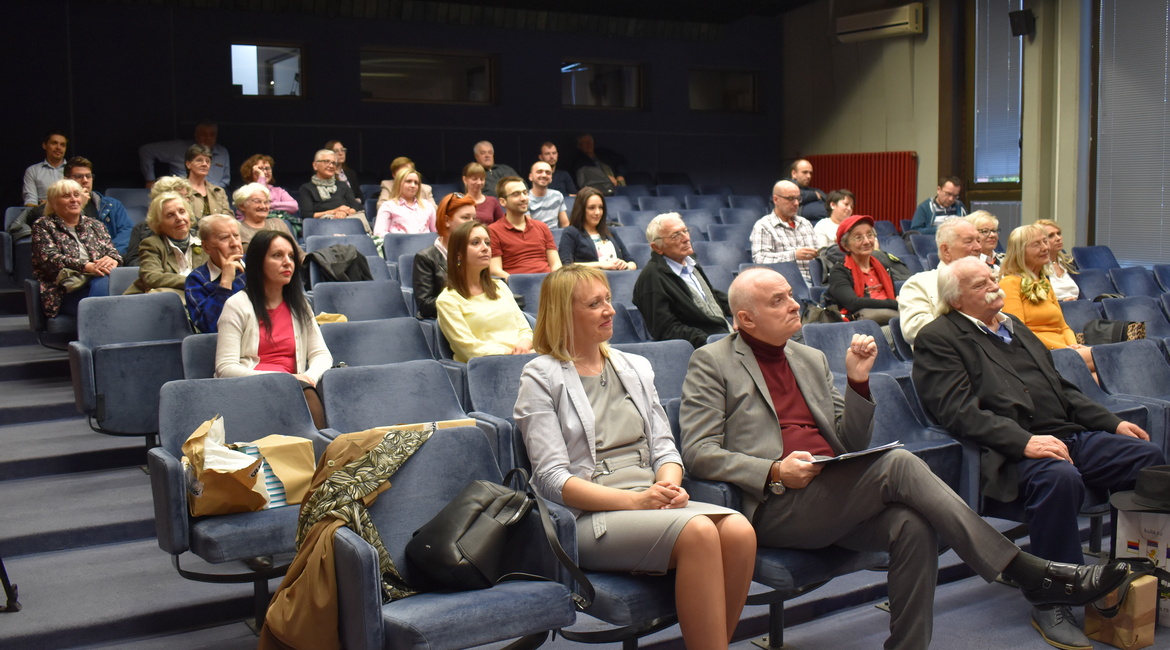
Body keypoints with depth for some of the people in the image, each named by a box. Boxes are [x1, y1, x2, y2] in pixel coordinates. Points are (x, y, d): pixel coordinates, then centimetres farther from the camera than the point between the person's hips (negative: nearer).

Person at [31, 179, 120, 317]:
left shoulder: (95, 225, 26)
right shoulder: (42, 226, 13)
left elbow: (111, 250, 14)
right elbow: (50, 259, -4)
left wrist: (112, 259, -14)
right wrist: (87, 266, -20)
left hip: (96, 280, 4)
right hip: (68, 291, -3)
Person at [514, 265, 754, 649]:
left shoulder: (636, 368, 21)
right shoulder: (541, 378, 2)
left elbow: (664, 447, 16)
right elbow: (552, 478, -7)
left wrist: (669, 484, -8)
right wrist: (633, 501, -17)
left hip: (651, 504, 6)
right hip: (590, 517, -5)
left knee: (739, 531, -25)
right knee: (698, 531, -31)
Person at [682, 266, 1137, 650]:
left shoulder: (811, 359, 21)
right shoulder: (712, 363, 3)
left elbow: (852, 444, 18)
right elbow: (698, 453, -6)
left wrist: (858, 381, 1)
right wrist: (774, 472, -19)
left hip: (833, 501, 6)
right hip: (774, 507, -6)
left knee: (911, 526, -25)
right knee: (898, 464, -24)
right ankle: (1032, 575, -19)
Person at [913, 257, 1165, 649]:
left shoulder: (1013, 326, 25)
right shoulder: (938, 338, -1)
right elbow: (959, 412, -14)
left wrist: (1112, 423, 15)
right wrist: (1024, 442, -24)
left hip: (1071, 435, 8)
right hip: (1014, 453, -8)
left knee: (1148, 456, -10)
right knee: (1060, 477, -36)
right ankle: (1051, 605, -23)